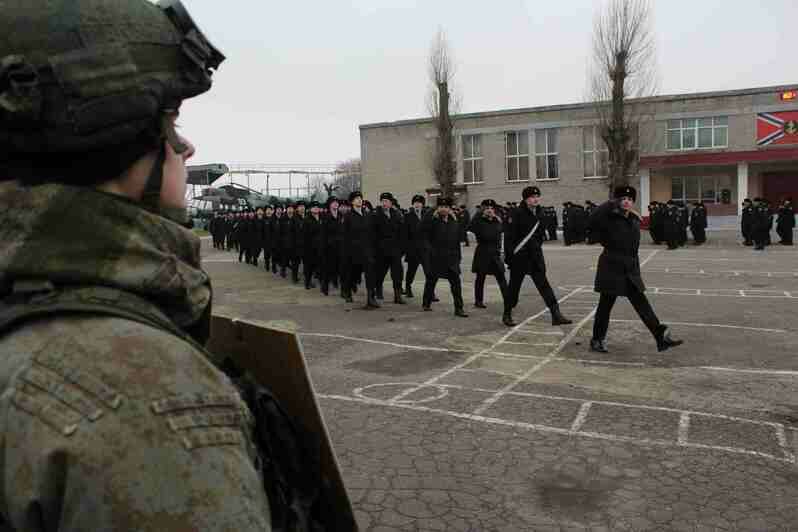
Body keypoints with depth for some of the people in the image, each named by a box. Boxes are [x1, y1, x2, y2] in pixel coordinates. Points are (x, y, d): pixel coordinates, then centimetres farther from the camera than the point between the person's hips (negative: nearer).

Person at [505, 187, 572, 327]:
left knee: (543, 284, 2)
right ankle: (507, 315, 22)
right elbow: (509, 235, -14)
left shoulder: (539, 213, 7)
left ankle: (556, 315, 0)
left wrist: (537, 247, 16)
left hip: (535, 255, 5)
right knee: (514, 285, 6)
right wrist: (508, 255, -15)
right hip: (519, 256, -5)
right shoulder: (517, 213, -12)